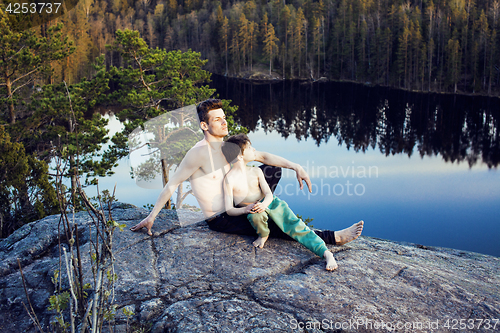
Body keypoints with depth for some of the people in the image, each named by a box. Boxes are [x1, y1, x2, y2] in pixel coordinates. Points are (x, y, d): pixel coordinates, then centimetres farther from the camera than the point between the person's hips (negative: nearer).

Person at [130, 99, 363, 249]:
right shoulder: (199, 152, -21)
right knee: (277, 227, -22)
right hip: (220, 220, -9)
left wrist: (295, 166, -8)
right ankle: (333, 238, -13)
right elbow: (172, 184, -17)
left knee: (273, 169, 7)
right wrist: (151, 216, -15)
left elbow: (262, 156, 5)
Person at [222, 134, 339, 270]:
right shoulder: (229, 179, -6)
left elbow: (268, 194, 2)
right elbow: (229, 210, -10)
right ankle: (263, 235, -5)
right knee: (256, 216, -40)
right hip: (250, 209, -3)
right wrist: (245, 209, -32)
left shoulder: (256, 171, 11)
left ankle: (326, 253, -35)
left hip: (269, 203, 3)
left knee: (294, 224, -23)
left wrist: (264, 204, -24)